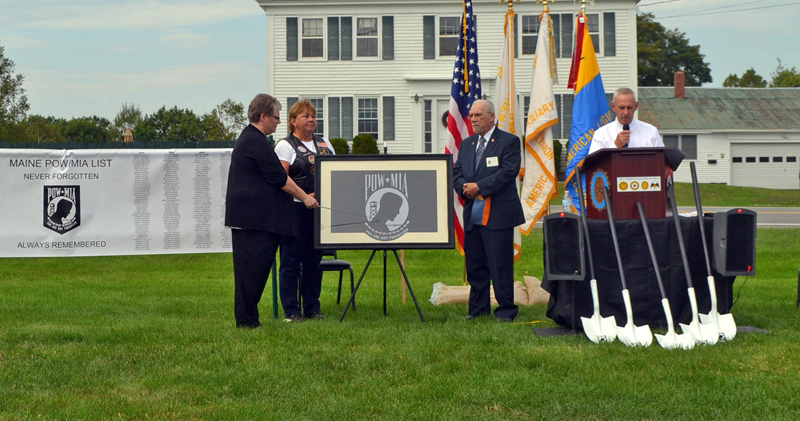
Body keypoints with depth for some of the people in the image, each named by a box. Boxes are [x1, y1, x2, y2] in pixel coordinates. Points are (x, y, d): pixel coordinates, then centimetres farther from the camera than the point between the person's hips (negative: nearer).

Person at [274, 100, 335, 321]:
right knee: (291, 259, -3)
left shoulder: (324, 145, 17)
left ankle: (312, 308, 17)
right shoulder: (285, 145, -1)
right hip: (295, 209, -6)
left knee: (314, 259, 10)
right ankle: (291, 310, 2)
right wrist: (304, 195, -22)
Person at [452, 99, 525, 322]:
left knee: (500, 265, -5)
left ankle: (506, 310, 4)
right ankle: (478, 308, 18)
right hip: (472, 214, 6)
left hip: (498, 214, -6)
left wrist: (479, 187, -15)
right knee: (474, 264, 9)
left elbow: (508, 172, -12)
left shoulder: (509, 141, -1)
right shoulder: (466, 144, 19)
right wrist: (464, 187, -6)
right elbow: (457, 172, 16)